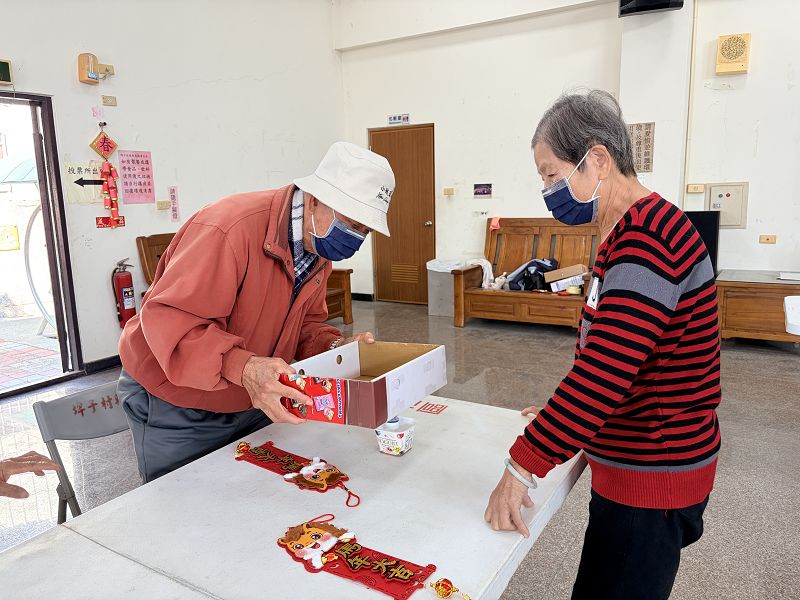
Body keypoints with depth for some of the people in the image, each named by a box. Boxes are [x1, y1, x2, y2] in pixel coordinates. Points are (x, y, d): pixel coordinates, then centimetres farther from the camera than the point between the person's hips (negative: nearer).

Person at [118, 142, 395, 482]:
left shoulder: (319, 246, -4)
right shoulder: (230, 228, -31)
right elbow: (167, 318, -33)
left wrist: (336, 347, -14)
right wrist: (242, 367, -46)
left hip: (254, 402, 7)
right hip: (175, 411, -6)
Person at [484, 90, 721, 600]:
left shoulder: (647, 234, -24)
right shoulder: (633, 229, 11)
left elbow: (604, 368, -30)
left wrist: (523, 466, -24)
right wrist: (565, 415, 14)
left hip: (653, 478, -10)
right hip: (635, 465, 10)